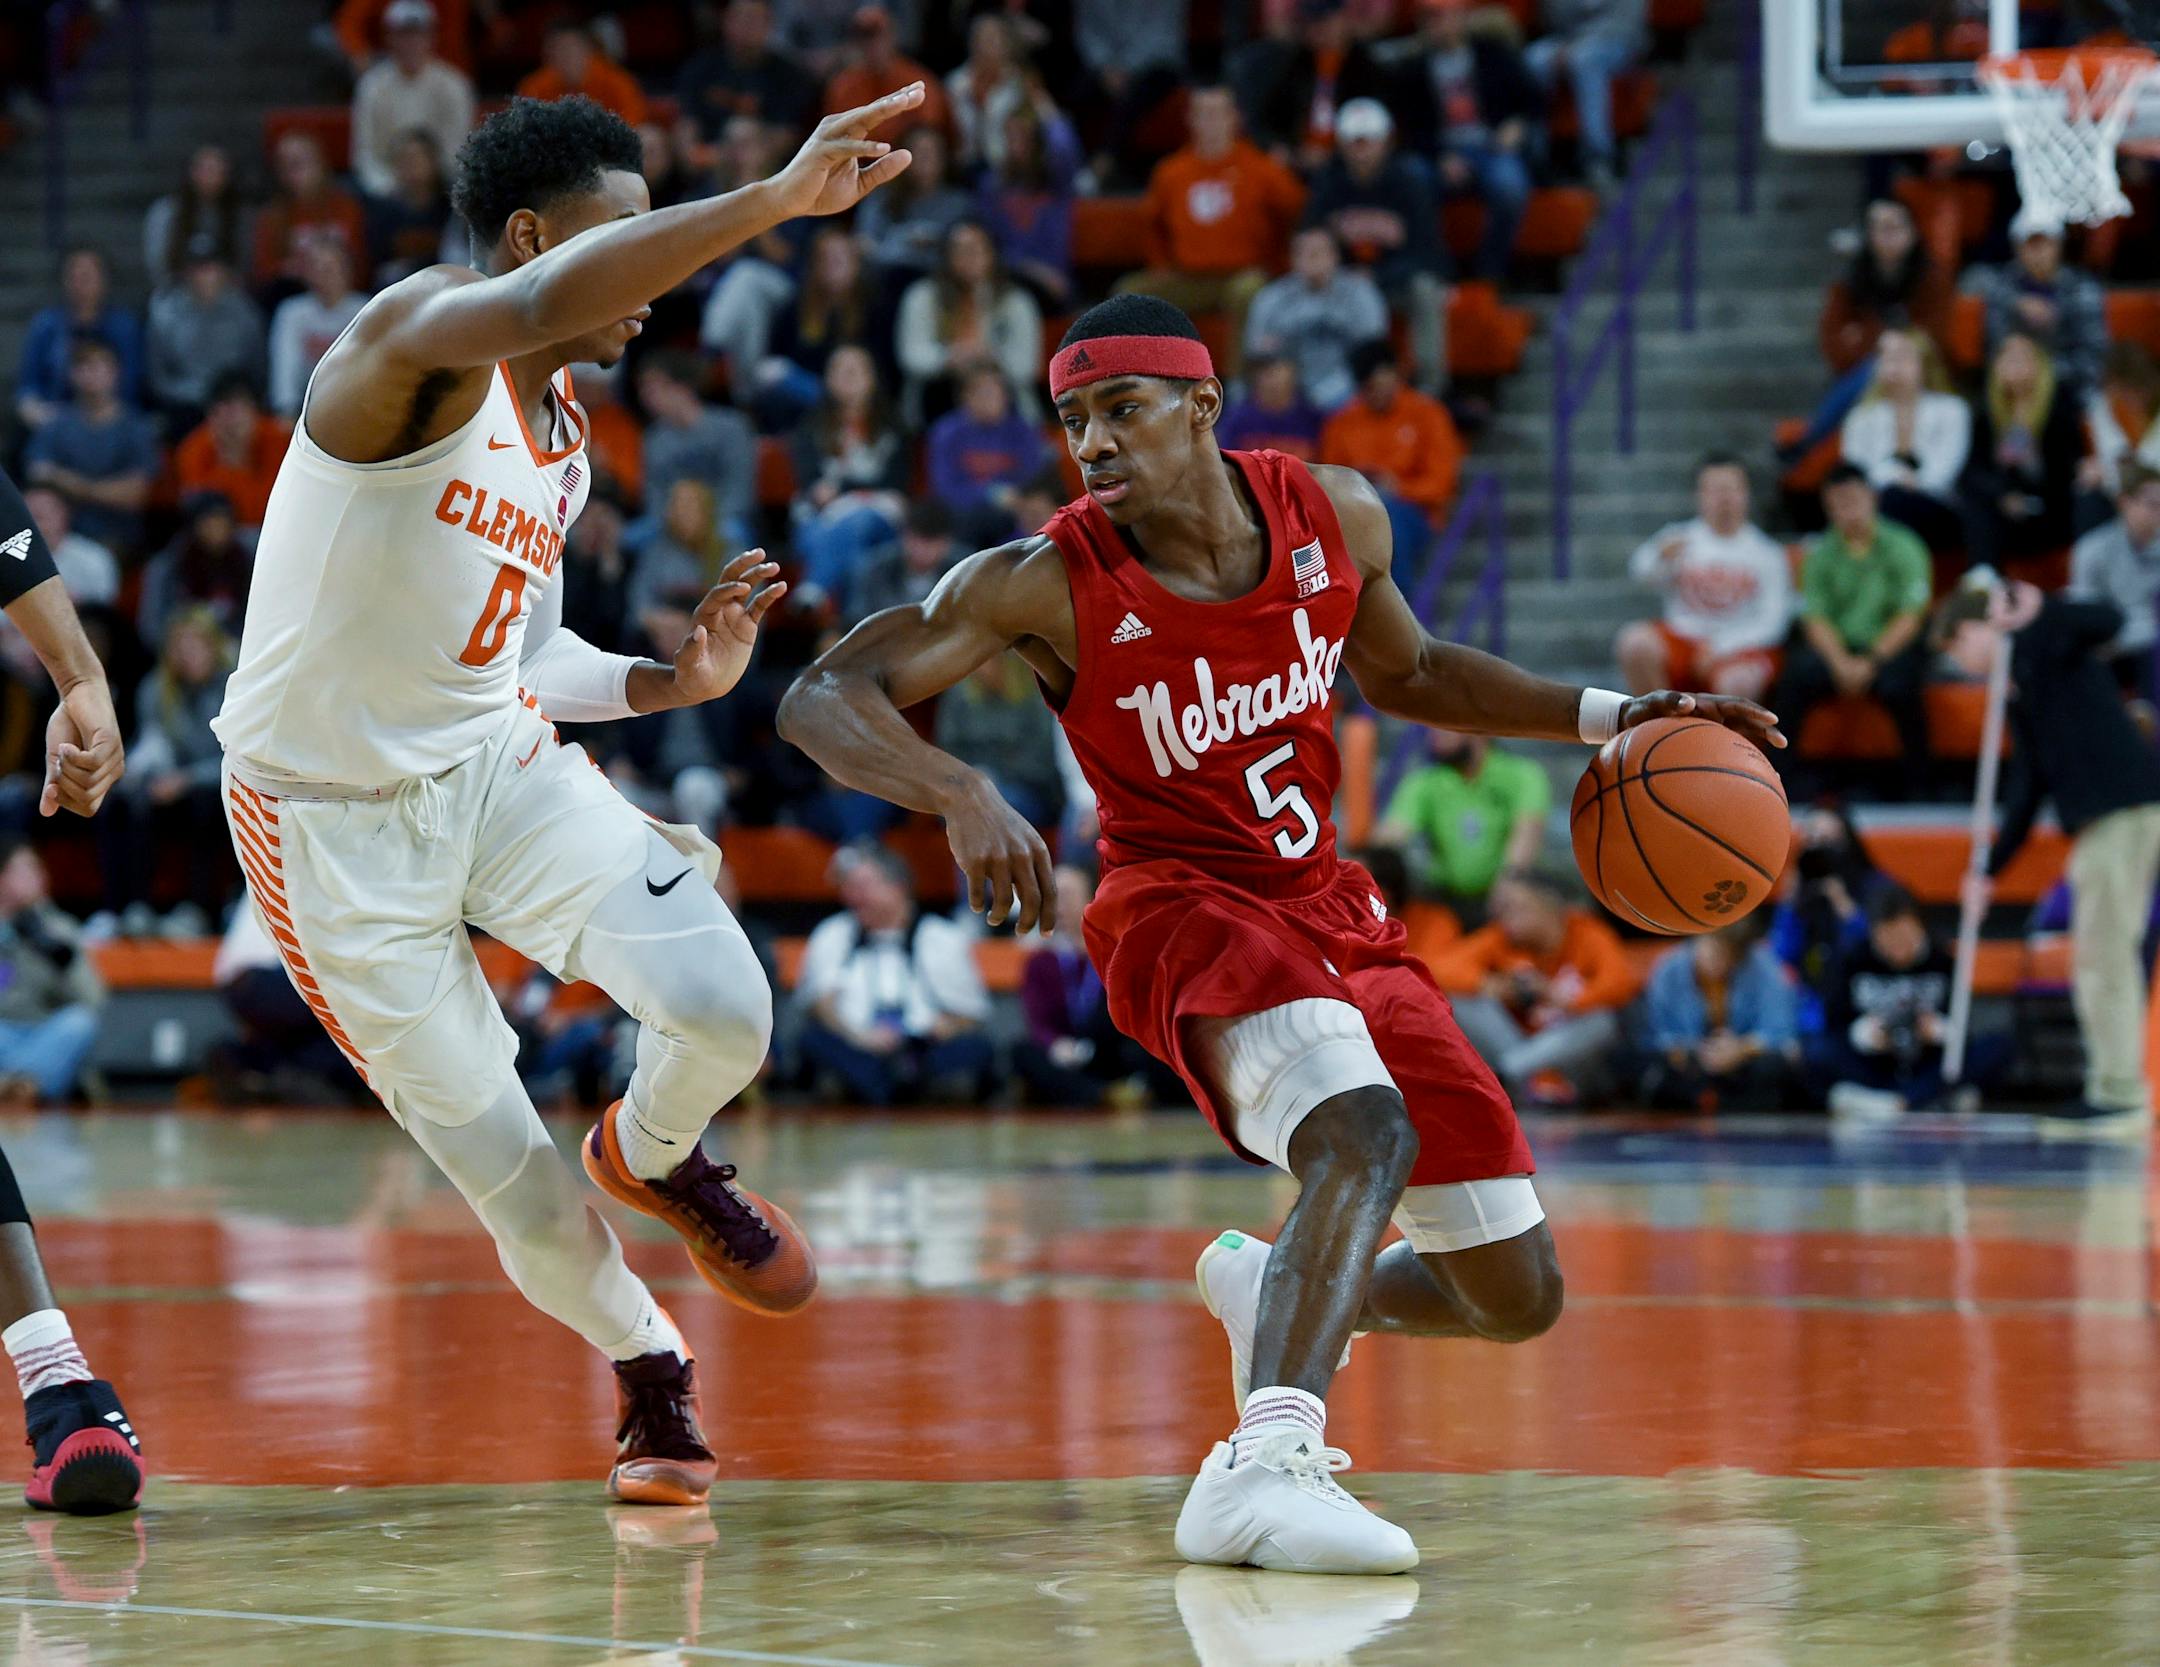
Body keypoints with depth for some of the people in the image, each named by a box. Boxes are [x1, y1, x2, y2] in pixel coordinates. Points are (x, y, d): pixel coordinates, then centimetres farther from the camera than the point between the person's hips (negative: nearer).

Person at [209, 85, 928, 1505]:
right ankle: (651, 1374, 27)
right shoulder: (417, 337, -19)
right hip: (334, 816, -6)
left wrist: (674, 680, 2)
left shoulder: (564, 442, 9)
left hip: (498, 762, 6)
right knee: (504, 1172, -1)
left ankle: (657, 1159, 18)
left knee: (725, 1008, -17)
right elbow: (542, 304, -43)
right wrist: (773, 198, -49)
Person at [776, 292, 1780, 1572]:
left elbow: (1405, 671, 17)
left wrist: (1607, 719, 8)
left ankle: (1274, 1291, 34)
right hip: (1185, 909, -6)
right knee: (1368, 1133, -37)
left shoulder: (1334, 515, -4)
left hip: (1333, 913, 6)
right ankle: (1264, 1469, -47)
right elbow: (823, 700, -18)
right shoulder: (1046, 584, -16)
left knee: (1519, 1297, 6)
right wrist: (964, 798, -36)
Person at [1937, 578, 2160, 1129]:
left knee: (2104, 954, -9)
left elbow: (2108, 621, -20)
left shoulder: (2042, 636, 0)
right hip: (2101, 817, 10)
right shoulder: (2015, 692, 24)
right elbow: (2027, 787, 24)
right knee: (2109, 956, 13)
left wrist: (2037, 612, -32)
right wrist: (1991, 868, 22)